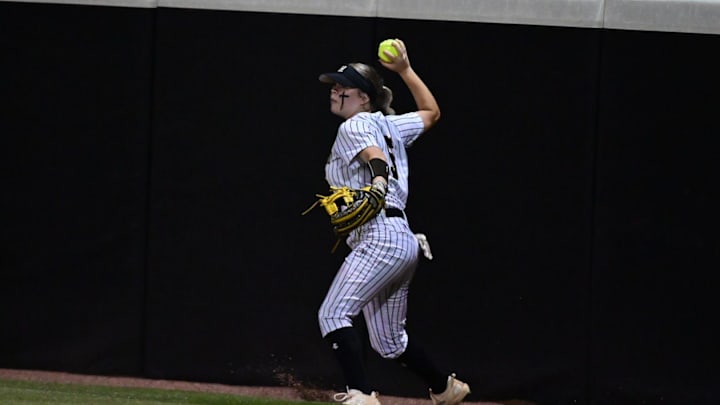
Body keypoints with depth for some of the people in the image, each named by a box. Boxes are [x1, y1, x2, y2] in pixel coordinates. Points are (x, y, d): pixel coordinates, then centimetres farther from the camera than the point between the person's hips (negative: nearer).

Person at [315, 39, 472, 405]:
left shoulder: (355, 127, -3)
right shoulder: (389, 125, 21)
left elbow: (377, 159, -23)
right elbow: (431, 113, 36)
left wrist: (378, 186, -43)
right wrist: (405, 70, 39)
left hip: (379, 236, -10)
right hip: (403, 241, 10)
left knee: (333, 314, -20)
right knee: (388, 341, 19)